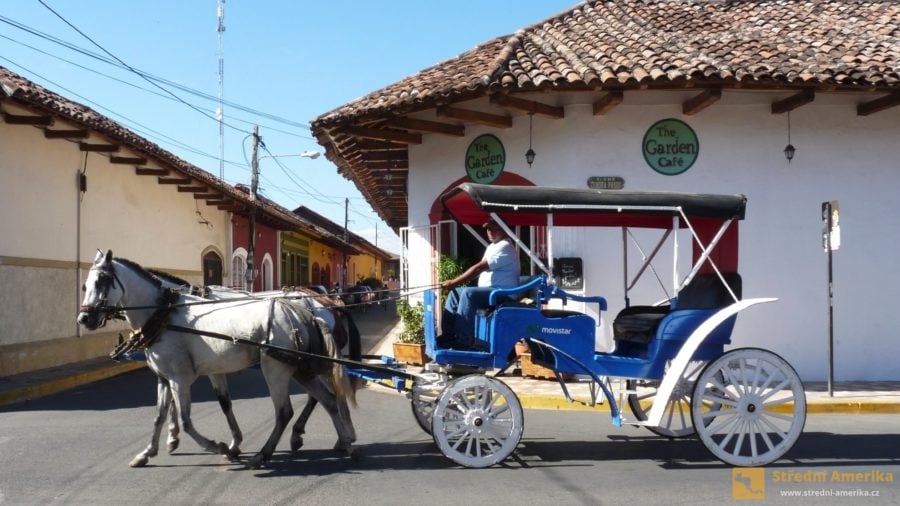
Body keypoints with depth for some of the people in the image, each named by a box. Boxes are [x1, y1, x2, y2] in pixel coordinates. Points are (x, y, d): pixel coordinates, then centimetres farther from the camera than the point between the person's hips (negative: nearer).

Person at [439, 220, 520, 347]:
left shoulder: (504, 247, -15)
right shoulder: (493, 246, 19)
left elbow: (478, 268, -21)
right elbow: (482, 269, 17)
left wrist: (454, 282, -19)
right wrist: (455, 282, 4)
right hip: (490, 290, 11)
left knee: (468, 293, -30)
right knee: (455, 293, 4)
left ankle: (461, 340, -29)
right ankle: (447, 335, -1)